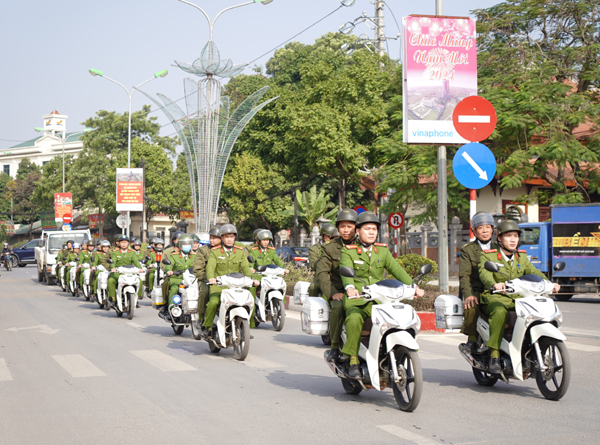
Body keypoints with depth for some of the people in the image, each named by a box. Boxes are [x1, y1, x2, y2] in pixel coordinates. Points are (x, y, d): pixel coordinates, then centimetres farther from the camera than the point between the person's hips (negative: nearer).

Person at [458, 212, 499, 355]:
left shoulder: (498, 248, 20)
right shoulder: (467, 250, 11)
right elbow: (464, 275, -1)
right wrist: (468, 294, -19)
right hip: (475, 290, -2)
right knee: (472, 306, -34)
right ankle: (472, 342, -27)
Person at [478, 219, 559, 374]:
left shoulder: (521, 256, 18)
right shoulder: (487, 255, 1)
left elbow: (533, 272, 7)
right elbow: (484, 273, -17)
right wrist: (494, 284, -40)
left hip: (519, 298, 5)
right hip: (495, 298, -5)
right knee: (500, 312, -37)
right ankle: (494, 355, -32)